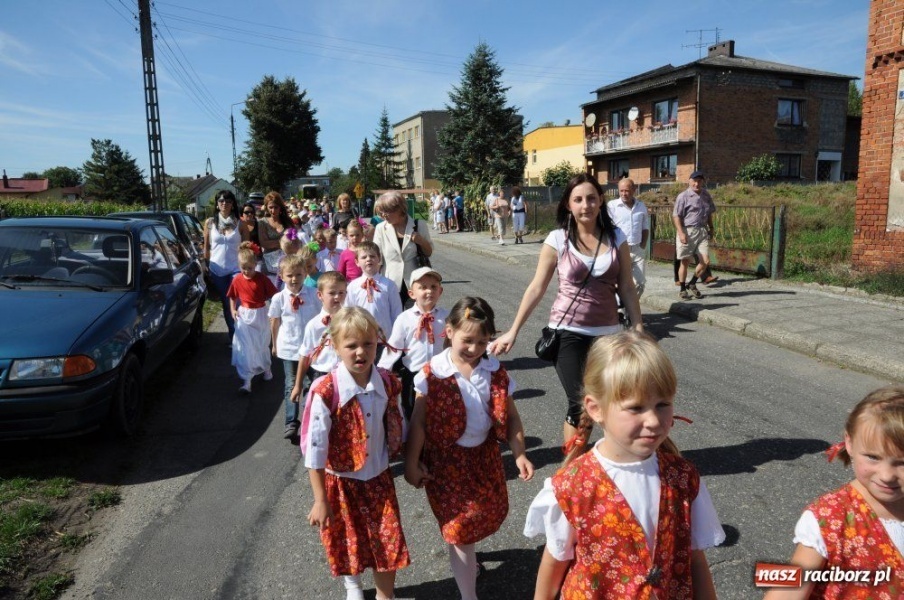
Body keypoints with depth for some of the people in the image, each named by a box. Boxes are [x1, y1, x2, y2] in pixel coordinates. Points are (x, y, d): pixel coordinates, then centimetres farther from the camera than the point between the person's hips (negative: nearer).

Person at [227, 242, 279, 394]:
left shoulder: (262, 278, -12)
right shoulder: (237, 280, -5)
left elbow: (274, 295, -8)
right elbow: (232, 297, 9)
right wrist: (233, 310, -3)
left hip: (260, 315, -1)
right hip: (244, 316, 1)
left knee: (261, 345, 17)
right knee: (245, 349, -2)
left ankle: (266, 368, 43)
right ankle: (247, 380, 0)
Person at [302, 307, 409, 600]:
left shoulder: (388, 383, -10)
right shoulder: (326, 391, -24)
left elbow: (396, 429, 5)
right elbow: (314, 447, -19)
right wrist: (320, 500, -15)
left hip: (378, 478, 3)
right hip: (341, 481, -2)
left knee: (388, 543, 9)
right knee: (347, 542, 19)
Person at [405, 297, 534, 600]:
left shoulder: (495, 372, -5)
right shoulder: (432, 374, -16)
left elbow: (511, 416, 1)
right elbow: (419, 421, -10)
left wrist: (519, 454, -7)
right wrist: (412, 463, -7)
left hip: (484, 454, 4)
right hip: (446, 459, -4)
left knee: (490, 512, 17)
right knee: (460, 527, 3)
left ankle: (461, 548, 48)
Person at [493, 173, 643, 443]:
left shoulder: (616, 238, 1)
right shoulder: (557, 240, -6)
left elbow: (626, 288, 6)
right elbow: (536, 288, -2)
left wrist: (639, 328, 3)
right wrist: (513, 331, -3)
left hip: (607, 332, 3)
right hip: (568, 332, -2)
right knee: (579, 404, -7)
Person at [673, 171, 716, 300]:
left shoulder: (706, 195, 11)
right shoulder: (683, 196, -7)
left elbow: (709, 213, 23)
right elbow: (676, 216, -11)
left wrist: (711, 228, 19)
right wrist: (681, 233, -18)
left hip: (702, 231, 5)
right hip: (687, 231, -5)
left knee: (705, 261, -1)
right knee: (685, 261, 3)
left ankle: (692, 284, 20)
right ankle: (683, 289, 16)